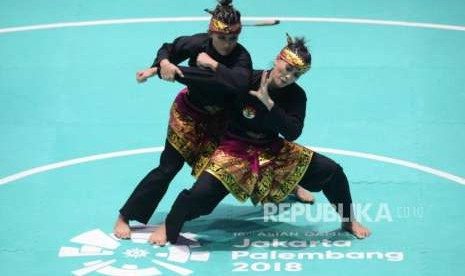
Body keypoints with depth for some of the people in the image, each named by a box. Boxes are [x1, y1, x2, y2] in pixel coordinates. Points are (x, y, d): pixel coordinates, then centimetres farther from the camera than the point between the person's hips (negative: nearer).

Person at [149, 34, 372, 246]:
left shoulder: (296, 95, -11)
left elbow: (293, 133, -23)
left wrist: (269, 104, -30)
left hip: (273, 151, 4)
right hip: (236, 150, -4)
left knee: (331, 171, -3)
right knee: (202, 193, -25)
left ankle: (348, 221, 22)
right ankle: (168, 228, 4)